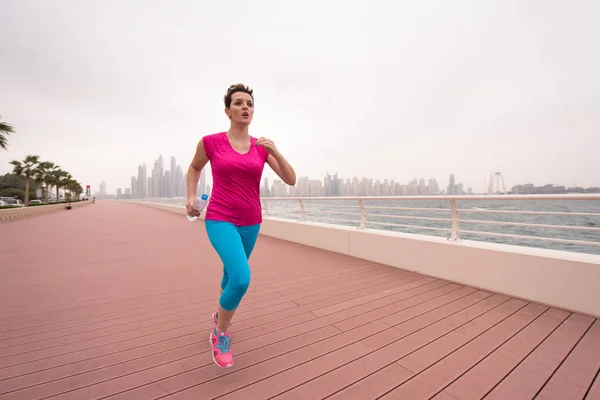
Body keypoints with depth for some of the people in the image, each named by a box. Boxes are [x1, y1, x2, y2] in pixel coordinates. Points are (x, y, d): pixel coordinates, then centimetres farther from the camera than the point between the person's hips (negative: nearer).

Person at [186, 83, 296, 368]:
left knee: (231, 276, 22)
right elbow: (194, 167, 15)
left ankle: (220, 315, 56)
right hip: (220, 220, -4)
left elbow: (291, 180, -3)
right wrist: (191, 197, 2)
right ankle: (220, 332, 8)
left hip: (250, 222, 4)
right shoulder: (211, 142, -5)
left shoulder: (262, 147, 2)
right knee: (241, 278, -24)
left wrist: (275, 152, -16)